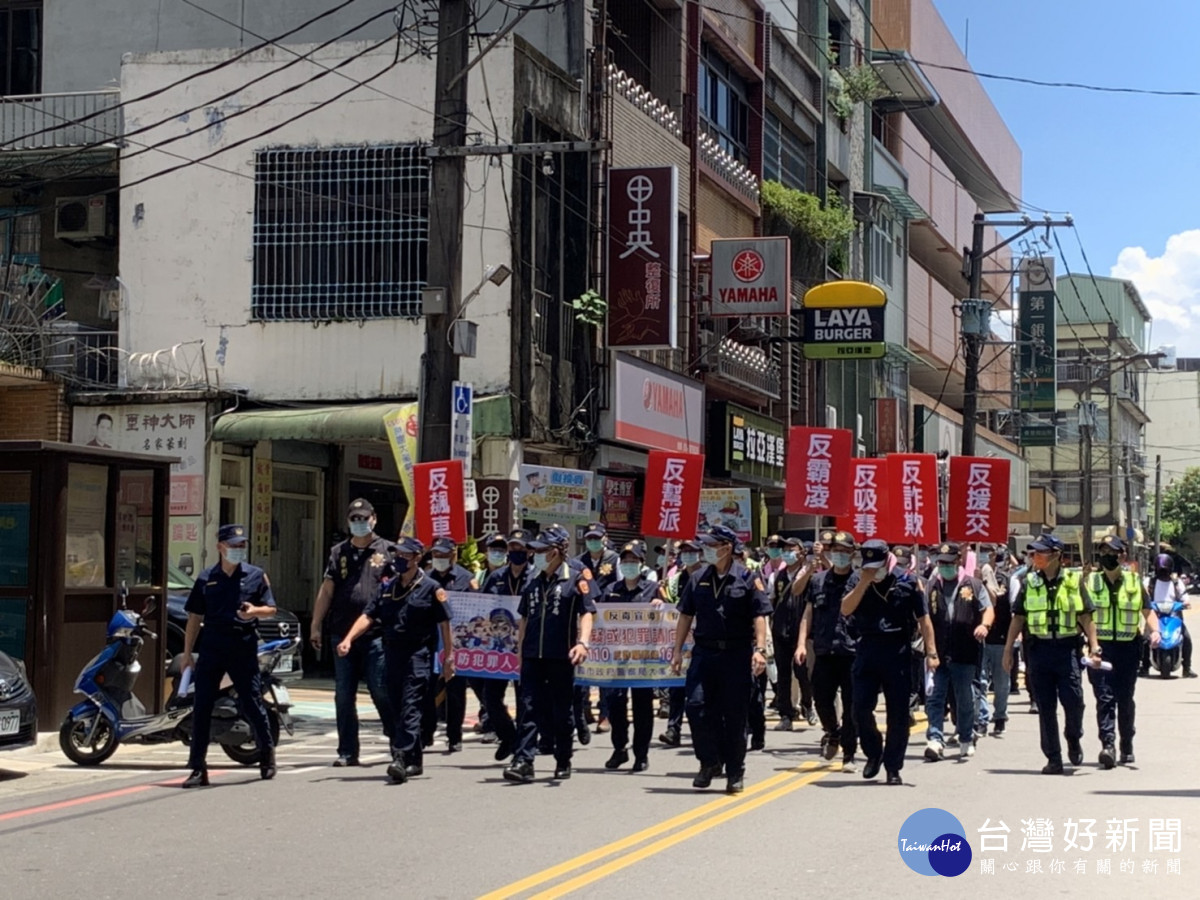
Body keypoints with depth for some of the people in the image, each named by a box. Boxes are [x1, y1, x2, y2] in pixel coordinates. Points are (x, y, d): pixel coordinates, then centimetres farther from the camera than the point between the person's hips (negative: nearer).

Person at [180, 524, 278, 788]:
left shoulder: (256, 576, 6)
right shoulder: (206, 579, 9)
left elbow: (271, 609, 8)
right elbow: (195, 617, 11)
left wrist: (254, 611, -15)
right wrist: (187, 654, 7)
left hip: (243, 647, -1)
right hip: (212, 645, 1)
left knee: (252, 702, 3)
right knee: (201, 706, -2)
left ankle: (266, 752, 25)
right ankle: (198, 768, 1)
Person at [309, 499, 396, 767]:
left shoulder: (387, 551, 3)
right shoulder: (338, 552, 13)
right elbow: (326, 591, 11)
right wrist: (316, 627, 7)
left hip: (376, 634, -4)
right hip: (342, 634, 4)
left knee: (381, 690, -5)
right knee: (343, 695, 5)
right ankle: (347, 752, 11)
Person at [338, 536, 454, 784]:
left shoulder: (430, 588, -2)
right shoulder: (388, 588, 14)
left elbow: (444, 624, -3)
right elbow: (368, 616, 9)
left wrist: (448, 657, -7)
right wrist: (348, 639, -5)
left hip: (418, 655, -7)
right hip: (393, 653, 7)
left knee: (411, 707, -14)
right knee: (397, 709, 10)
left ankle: (402, 758, -24)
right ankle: (415, 761, 20)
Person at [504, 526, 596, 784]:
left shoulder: (576, 578, -3)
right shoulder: (534, 580, 13)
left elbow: (587, 612, -9)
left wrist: (582, 642, -22)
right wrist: (519, 646, 18)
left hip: (561, 656, -4)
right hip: (532, 654, 4)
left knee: (562, 711, 7)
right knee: (529, 707, -5)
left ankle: (563, 761, 20)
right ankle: (523, 761, -10)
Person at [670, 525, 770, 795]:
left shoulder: (747, 579, -1)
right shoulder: (698, 580, 10)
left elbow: (759, 616, -6)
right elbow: (686, 616, 13)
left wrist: (760, 649, -16)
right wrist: (677, 650, 8)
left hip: (737, 654, -3)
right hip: (704, 652, 3)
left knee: (735, 715, 2)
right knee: (697, 707, -7)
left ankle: (735, 772, 13)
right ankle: (709, 762, 10)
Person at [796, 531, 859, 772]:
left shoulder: (859, 580, 2)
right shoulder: (818, 580, 12)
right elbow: (808, 614, 14)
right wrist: (801, 643, 5)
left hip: (852, 652, -3)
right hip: (824, 652, 3)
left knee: (851, 706, 0)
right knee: (821, 700, 5)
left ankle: (849, 754, 10)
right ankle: (832, 734, 34)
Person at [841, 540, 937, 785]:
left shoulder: (907, 584, 0)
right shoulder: (859, 584, 7)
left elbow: (924, 620, 1)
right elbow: (845, 609, -9)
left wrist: (931, 652, -7)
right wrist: (864, 582, -14)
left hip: (898, 653, -2)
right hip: (867, 652, 2)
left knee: (898, 714, 1)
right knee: (860, 708, -3)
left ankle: (893, 767, 11)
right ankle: (874, 753, 21)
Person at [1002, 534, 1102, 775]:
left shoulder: (1072, 581, 1)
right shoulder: (1029, 583, 7)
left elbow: (1085, 617, 2)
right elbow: (1018, 618, 11)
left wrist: (1094, 646, -5)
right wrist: (1008, 649, 7)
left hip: (1067, 648, -2)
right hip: (1039, 648, 2)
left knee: (1073, 700, -7)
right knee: (1045, 707, 3)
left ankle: (1074, 741, 23)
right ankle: (1053, 758, 10)